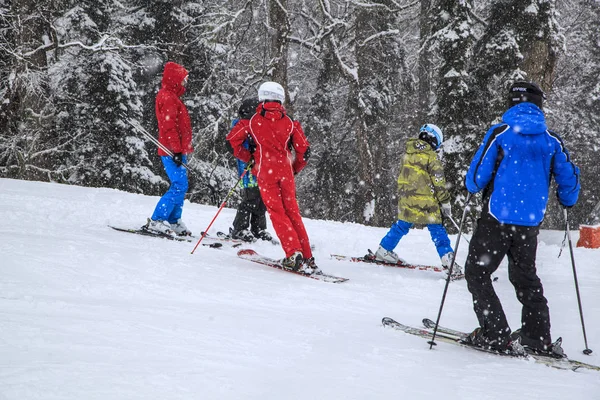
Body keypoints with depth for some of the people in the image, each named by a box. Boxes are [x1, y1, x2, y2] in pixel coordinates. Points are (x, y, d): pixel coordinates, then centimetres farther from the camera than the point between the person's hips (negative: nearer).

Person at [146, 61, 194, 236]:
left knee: (180, 185, 12)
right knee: (179, 186, -14)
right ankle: (157, 220, -13)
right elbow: (169, 126, -20)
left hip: (177, 150, 11)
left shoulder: (172, 97, 21)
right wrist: (176, 150, -24)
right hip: (172, 151, -11)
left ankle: (173, 221, 17)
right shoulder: (167, 97, -12)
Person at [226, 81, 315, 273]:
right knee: (293, 212, 8)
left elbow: (232, 139, 4)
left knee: (277, 212, -2)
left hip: (265, 171, -2)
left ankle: (294, 253, -16)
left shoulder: (253, 120, 4)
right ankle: (307, 258, 4)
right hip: (285, 171, 2)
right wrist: (294, 169, 20)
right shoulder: (290, 122, 8)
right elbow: (303, 149, 5)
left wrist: (247, 157, 17)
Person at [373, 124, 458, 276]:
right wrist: (445, 201, -4)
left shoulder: (408, 154, 10)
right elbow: (438, 181, -10)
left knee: (401, 225, 21)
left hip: (406, 200, 6)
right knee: (437, 230, -3)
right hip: (426, 203, -6)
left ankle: (383, 251, 27)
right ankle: (448, 259, -11)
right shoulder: (430, 156, -10)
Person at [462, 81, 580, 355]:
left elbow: (478, 176, -9)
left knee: (477, 272, 6)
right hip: (530, 223, 4)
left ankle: (494, 334, -2)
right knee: (525, 276, 19)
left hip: (497, 218, -4)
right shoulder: (551, 140, 2)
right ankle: (538, 337, 14)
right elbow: (569, 179, 6)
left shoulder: (500, 133, -8)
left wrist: (471, 185, 14)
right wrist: (566, 201, 27)